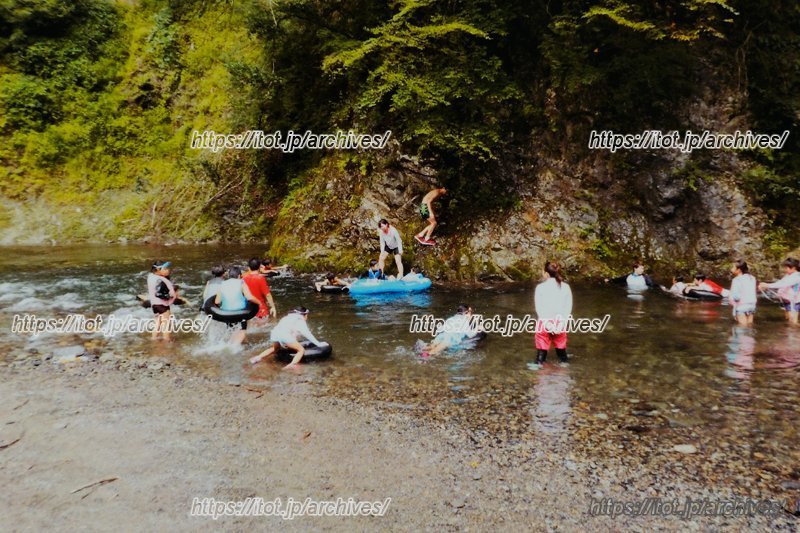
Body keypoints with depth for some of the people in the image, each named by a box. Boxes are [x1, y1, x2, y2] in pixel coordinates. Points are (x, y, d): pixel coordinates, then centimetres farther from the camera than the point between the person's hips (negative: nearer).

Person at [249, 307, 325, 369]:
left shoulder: (288, 318, 35)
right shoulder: (301, 321, 18)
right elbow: (308, 334, 15)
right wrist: (318, 343, 19)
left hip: (275, 333, 6)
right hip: (285, 335, -6)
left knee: (275, 347, 35)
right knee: (301, 350, 5)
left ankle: (258, 357, 22)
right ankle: (292, 364, -18)